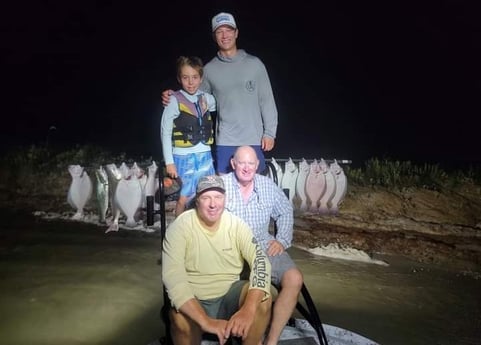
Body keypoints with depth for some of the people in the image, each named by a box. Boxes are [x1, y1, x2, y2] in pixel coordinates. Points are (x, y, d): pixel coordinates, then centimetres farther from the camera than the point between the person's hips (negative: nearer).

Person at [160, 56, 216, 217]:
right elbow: (165, 132, -6)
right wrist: (169, 162, -8)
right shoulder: (175, 100, -7)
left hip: (205, 156, 4)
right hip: (183, 157, -4)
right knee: (184, 199, 3)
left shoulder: (207, 98, 5)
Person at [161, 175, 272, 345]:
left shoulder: (236, 224, -7)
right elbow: (173, 277, -26)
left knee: (262, 297, -25)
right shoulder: (180, 226, -15)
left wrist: (248, 309, -35)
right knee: (180, 319, -34)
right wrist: (205, 321, -37)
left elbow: (261, 262, -18)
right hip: (194, 301, -2)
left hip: (229, 295, 3)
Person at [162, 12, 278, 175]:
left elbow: (267, 101, 2)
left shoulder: (254, 63, 2)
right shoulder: (210, 69, 5)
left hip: (254, 140, -1)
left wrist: (269, 132, -3)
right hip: (224, 142, 1)